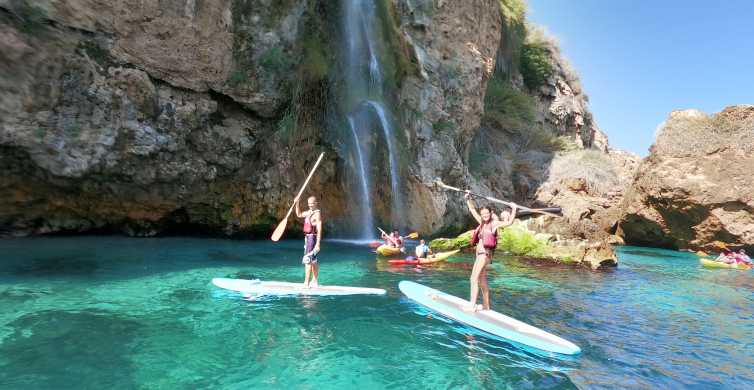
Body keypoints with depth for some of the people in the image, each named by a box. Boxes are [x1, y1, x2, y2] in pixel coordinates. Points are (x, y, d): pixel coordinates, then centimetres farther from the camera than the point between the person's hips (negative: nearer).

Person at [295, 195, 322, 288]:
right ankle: (315, 281, 27)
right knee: (313, 260, 17)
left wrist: (318, 244, -25)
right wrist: (297, 204, 17)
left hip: (313, 238, -10)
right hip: (307, 238, 10)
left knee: (307, 260, -12)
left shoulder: (317, 214, -15)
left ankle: (306, 283, -11)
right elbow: (299, 215, 30)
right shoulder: (309, 212, 12)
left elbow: (319, 230, -20)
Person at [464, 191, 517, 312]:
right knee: (482, 280, 14)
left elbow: (509, 222, -19)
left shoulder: (495, 223, -5)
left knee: (474, 278, -11)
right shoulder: (482, 222, 12)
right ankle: (486, 306, 24)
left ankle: (472, 306, -8)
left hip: (485, 253, -8)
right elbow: (472, 210, 18)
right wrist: (468, 199, 13)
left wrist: (514, 210, -21)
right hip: (479, 253, 8)